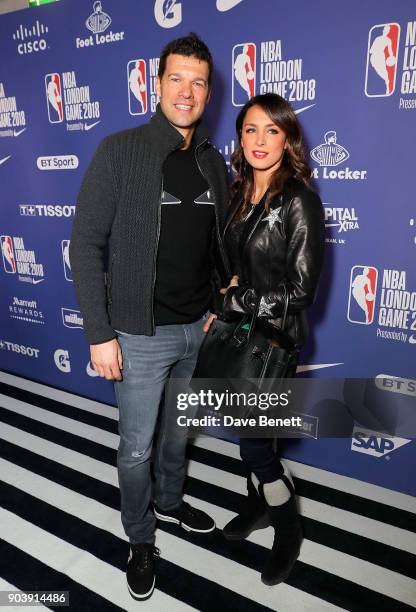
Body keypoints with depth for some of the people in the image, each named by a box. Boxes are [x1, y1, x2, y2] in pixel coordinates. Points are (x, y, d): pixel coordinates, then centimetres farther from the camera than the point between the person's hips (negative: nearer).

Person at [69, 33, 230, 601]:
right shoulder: (120, 151, -9)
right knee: (137, 447, 10)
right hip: (141, 335, -4)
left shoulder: (214, 163, 6)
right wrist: (99, 333, -15)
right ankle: (140, 539, 37)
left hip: (199, 329, 5)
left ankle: (171, 501, 50)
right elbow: (87, 245, -11)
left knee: (178, 430, 23)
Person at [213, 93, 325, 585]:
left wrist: (233, 300, -13)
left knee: (255, 444, 1)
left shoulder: (298, 200, -16)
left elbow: (300, 289, -18)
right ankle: (259, 506, 44)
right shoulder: (238, 193, 5)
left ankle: (288, 531, 29)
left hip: (274, 338, -6)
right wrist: (225, 294, -3)